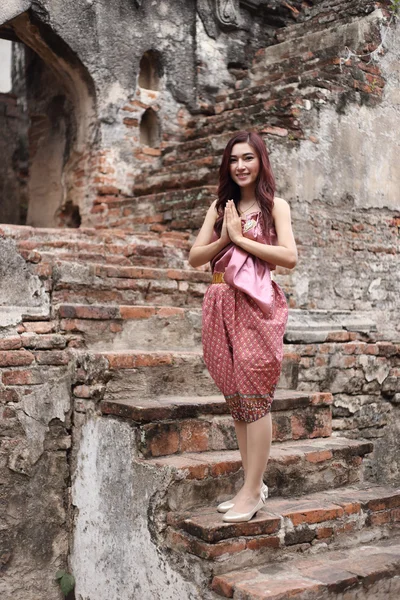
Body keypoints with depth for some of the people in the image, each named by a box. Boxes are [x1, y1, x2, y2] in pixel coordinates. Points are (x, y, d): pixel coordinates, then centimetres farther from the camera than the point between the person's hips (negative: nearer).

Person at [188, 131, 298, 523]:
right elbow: (195, 257, 10)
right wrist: (225, 238, -6)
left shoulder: (275, 206, 3)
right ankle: (254, 483, 17)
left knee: (253, 396, -6)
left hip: (256, 306, -5)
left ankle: (252, 491, 0)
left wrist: (241, 238, -8)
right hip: (222, 306, 5)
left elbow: (290, 257, -10)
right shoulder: (220, 206, 16)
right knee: (235, 398, 7)